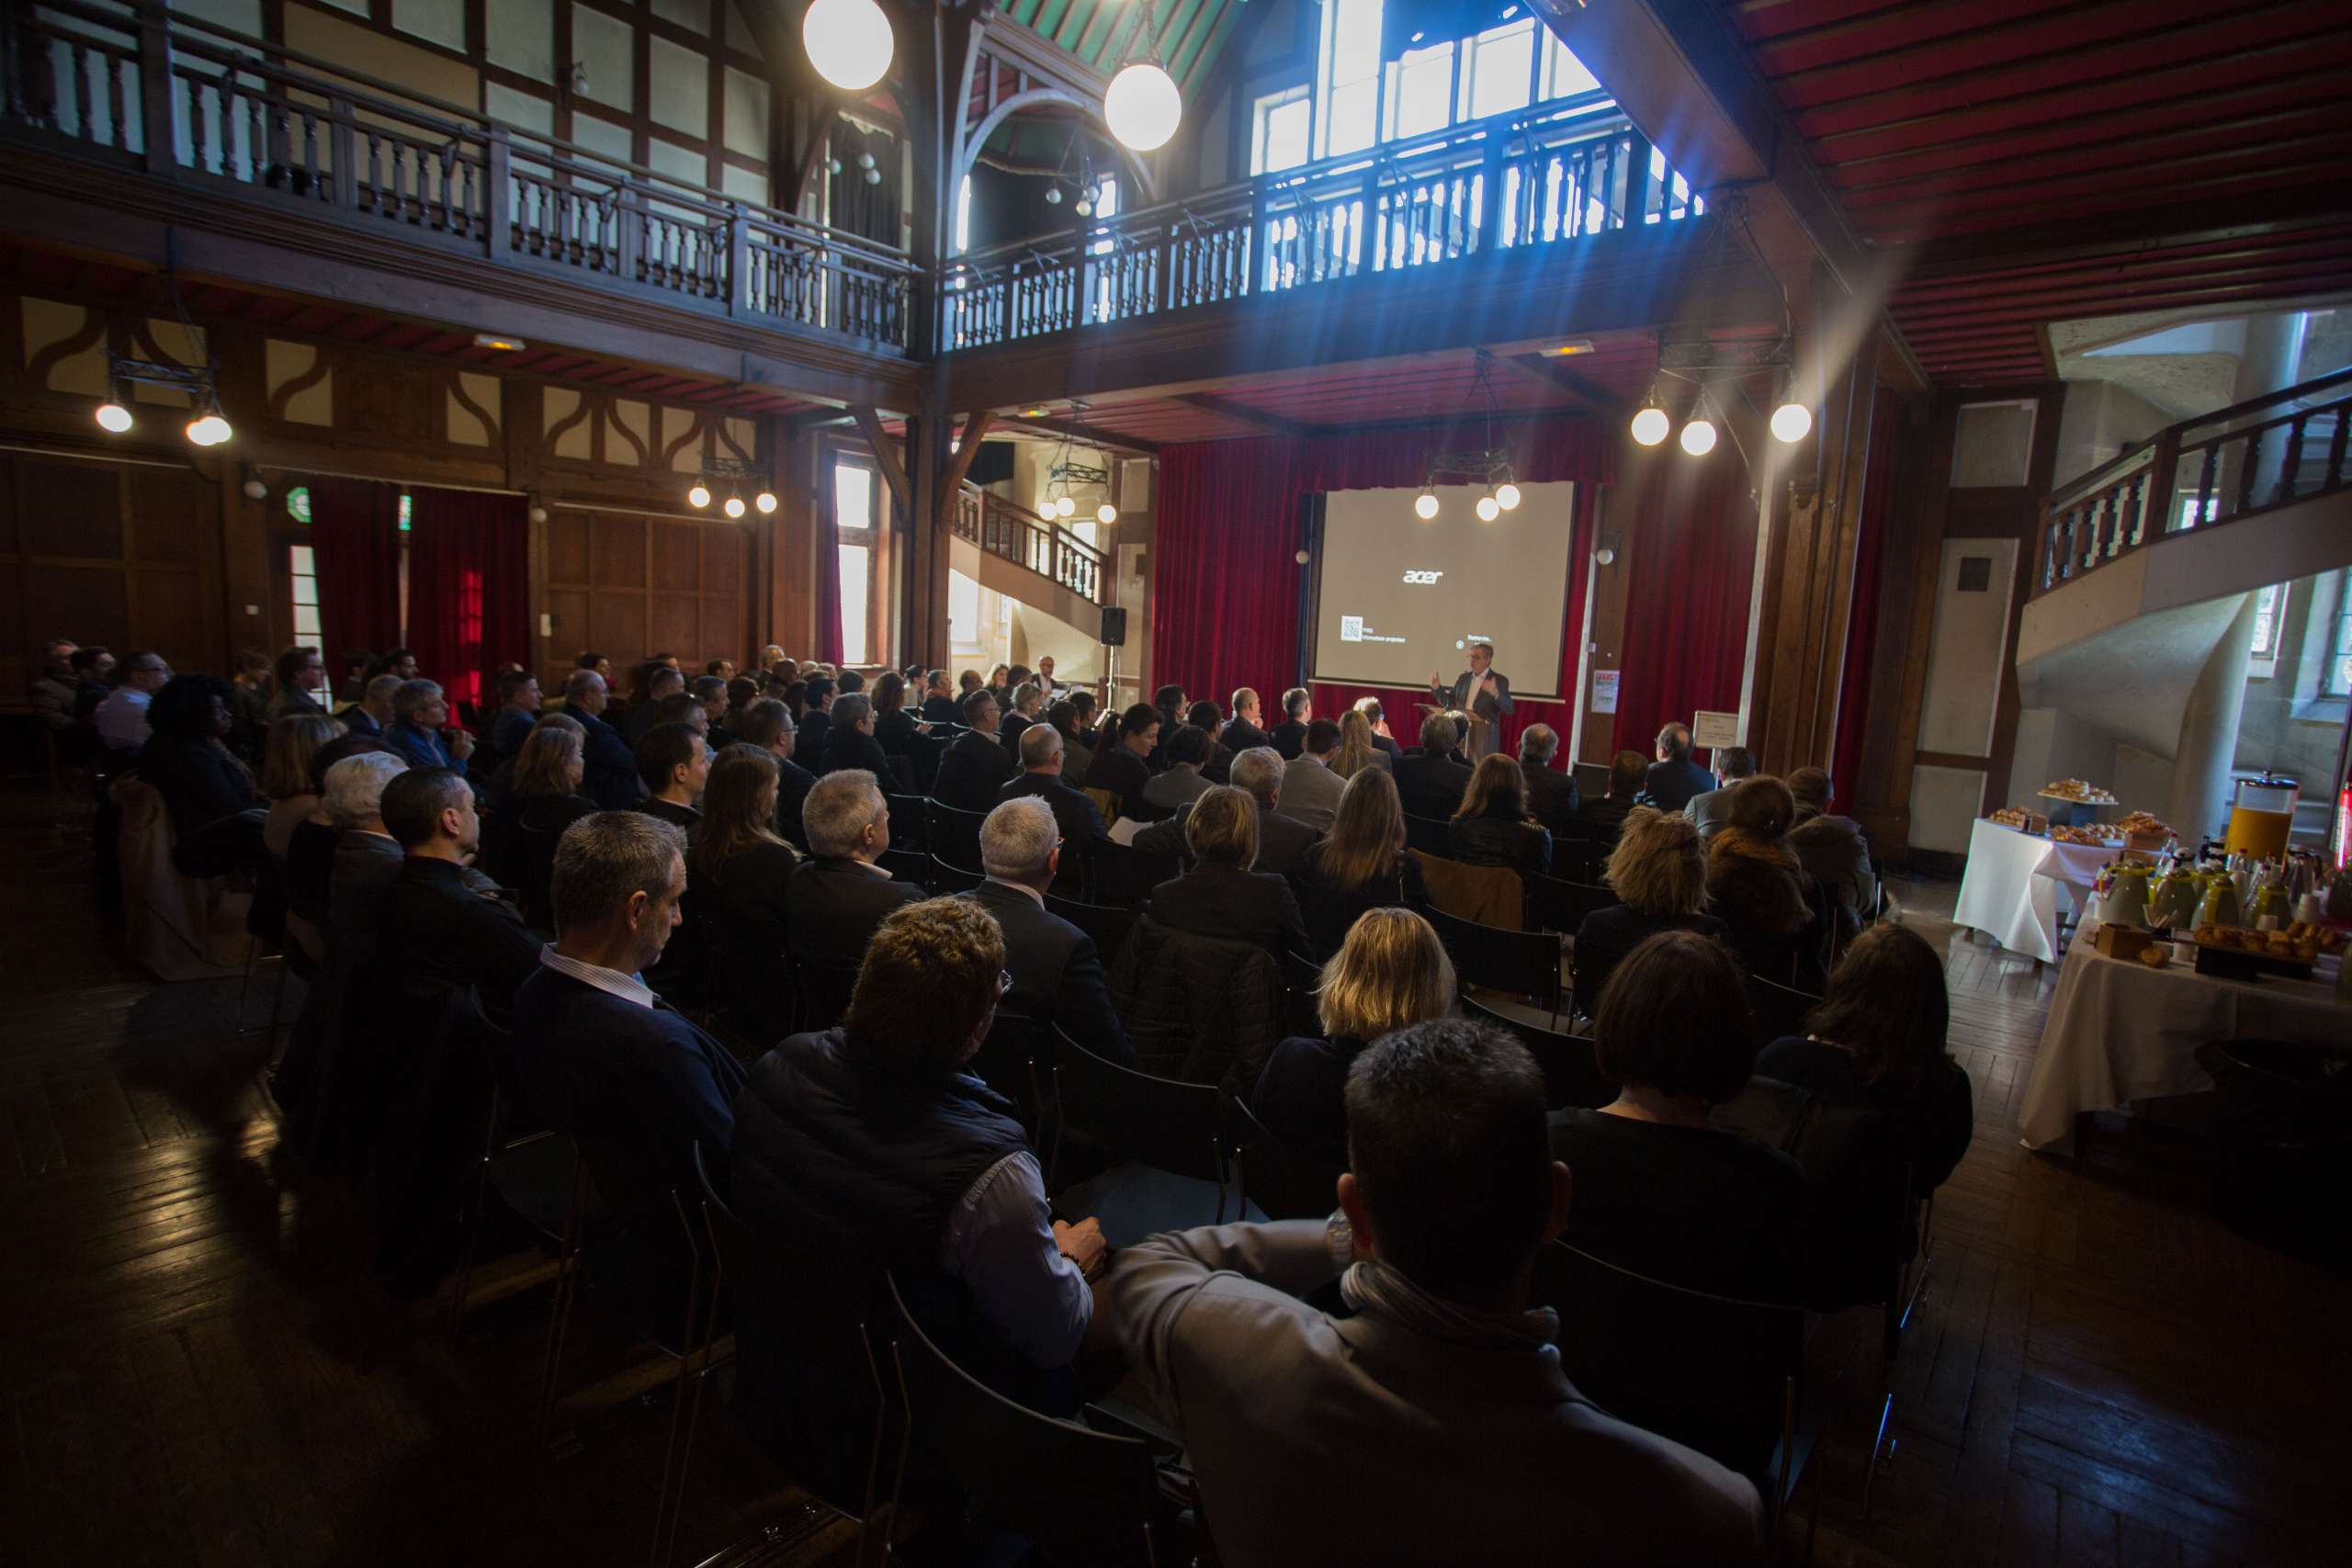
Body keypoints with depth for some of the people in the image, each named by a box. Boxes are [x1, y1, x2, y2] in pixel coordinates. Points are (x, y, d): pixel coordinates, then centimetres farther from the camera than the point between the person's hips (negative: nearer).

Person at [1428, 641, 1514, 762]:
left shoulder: (1500, 680, -3)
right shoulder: (1463, 678, 12)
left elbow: (1509, 709, -13)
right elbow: (1449, 702, 15)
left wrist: (1495, 693, -30)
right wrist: (1437, 688, -1)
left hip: (1484, 737, -4)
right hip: (1460, 733, 5)